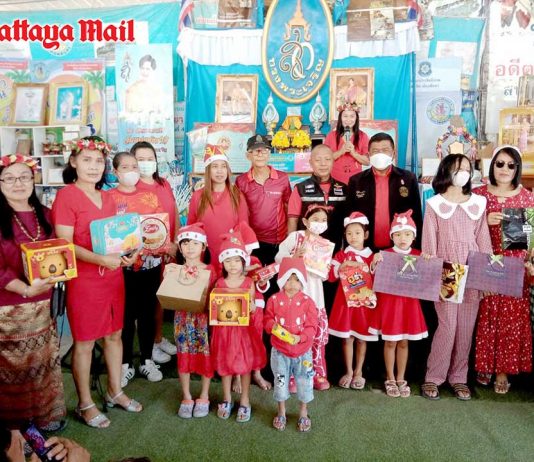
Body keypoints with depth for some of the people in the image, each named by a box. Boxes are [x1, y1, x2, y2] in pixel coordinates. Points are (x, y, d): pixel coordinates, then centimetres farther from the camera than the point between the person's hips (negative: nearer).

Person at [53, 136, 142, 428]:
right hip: (84, 280, -6)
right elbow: (64, 243, -17)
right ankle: (85, 404, 24)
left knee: (114, 334, 16)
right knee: (84, 342, 6)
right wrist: (100, 259, -28)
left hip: (113, 275, 7)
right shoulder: (66, 195, -11)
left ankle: (115, 392, 34)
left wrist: (125, 255, 0)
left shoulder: (106, 198, 10)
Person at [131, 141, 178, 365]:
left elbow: (175, 214, 12)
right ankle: (148, 344, 18)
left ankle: (159, 337, 31)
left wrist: (176, 243, 2)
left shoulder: (164, 184, 10)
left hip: (169, 250, 6)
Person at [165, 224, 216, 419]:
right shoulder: (174, 269, 1)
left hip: (204, 318, -1)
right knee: (184, 356, 9)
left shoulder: (209, 270, -3)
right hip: (183, 318, 1)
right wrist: (167, 276, -15)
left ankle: (204, 397, 25)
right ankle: (187, 397, 26)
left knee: (206, 356, 6)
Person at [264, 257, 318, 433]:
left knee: (304, 383, 12)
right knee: (280, 382, 15)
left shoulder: (307, 301, -10)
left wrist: (300, 338, -26)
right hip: (280, 351, 0)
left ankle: (303, 413, 35)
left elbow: (312, 326, -11)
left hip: (302, 352, 0)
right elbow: (268, 320, -2)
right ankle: (281, 413, 37)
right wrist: (272, 326, -25)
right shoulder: (274, 300, -8)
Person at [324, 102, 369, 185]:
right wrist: (341, 151, -17)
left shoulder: (362, 136, 1)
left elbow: (367, 162, -1)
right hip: (335, 179, 0)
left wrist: (353, 153, -16)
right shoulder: (331, 135, 1)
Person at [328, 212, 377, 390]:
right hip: (345, 300, 0)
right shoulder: (341, 254, 2)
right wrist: (344, 265, -19)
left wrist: (367, 268, -18)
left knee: (362, 337, 9)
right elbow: (331, 275, -5)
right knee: (347, 337, 6)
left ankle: (358, 371, 24)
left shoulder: (371, 256, 1)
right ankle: (348, 371, 21)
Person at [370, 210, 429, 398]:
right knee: (390, 342, 8)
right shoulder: (386, 254, -5)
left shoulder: (418, 256, 2)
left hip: (409, 303, 2)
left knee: (403, 342, 12)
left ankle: (401, 379, 26)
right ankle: (390, 379, 22)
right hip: (389, 301, -2)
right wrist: (375, 263, -21)